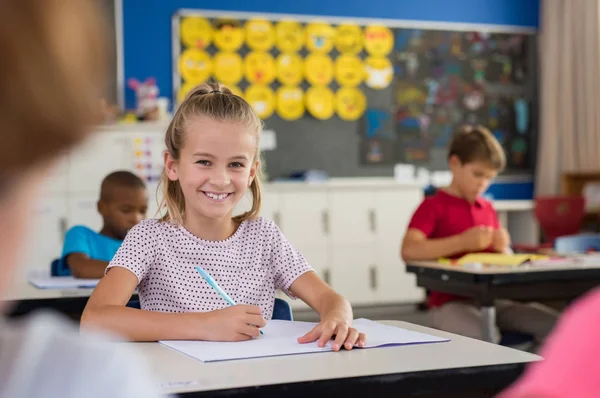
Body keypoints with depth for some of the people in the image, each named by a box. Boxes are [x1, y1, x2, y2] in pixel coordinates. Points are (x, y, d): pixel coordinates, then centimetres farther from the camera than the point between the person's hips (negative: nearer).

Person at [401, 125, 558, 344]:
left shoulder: (487, 209, 18)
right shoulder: (433, 206, -1)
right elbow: (409, 250, -18)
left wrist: (502, 248, -1)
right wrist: (462, 242, -23)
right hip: (451, 303, -6)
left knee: (555, 325, -14)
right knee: (486, 339, -37)